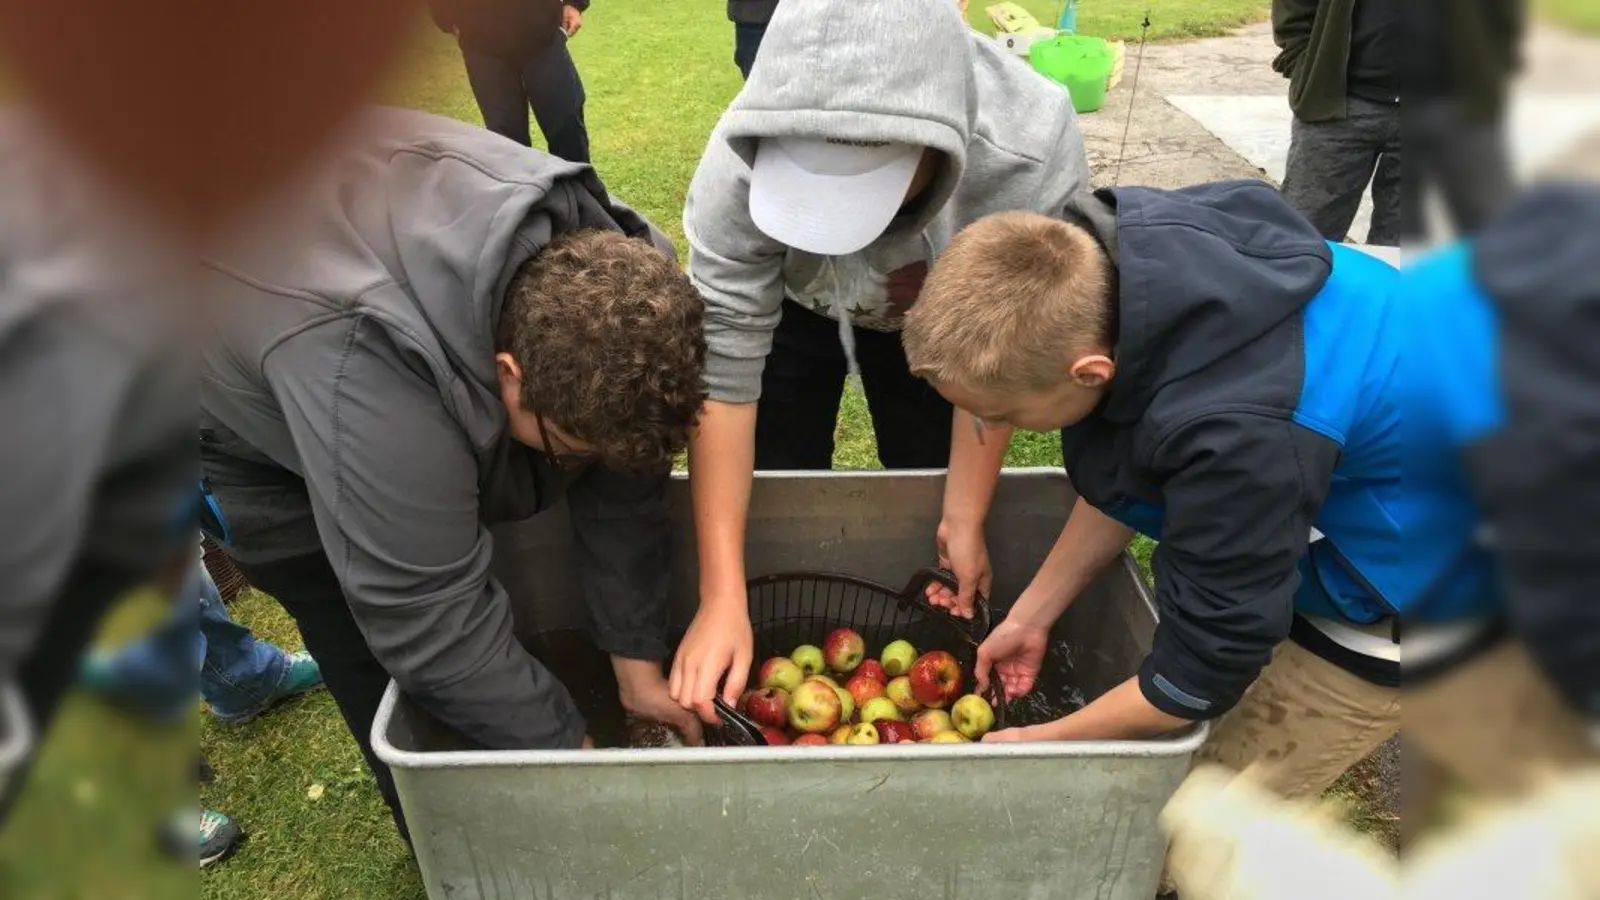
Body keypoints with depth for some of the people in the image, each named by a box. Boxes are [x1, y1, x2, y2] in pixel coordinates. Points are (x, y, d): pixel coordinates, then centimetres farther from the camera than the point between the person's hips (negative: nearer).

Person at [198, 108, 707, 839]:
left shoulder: (591, 261, -26)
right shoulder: (374, 377, -47)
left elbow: (621, 481, -16)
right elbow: (435, 628, -36)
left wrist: (637, 660, -11)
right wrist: (568, 752, -24)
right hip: (244, 418, -5)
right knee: (389, 667, -5)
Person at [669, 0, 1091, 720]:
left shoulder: (1033, 151, -39)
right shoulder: (739, 167, -40)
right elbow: (723, 373, -35)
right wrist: (722, 597, -36)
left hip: (932, 314, 1)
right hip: (785, 301, 0)